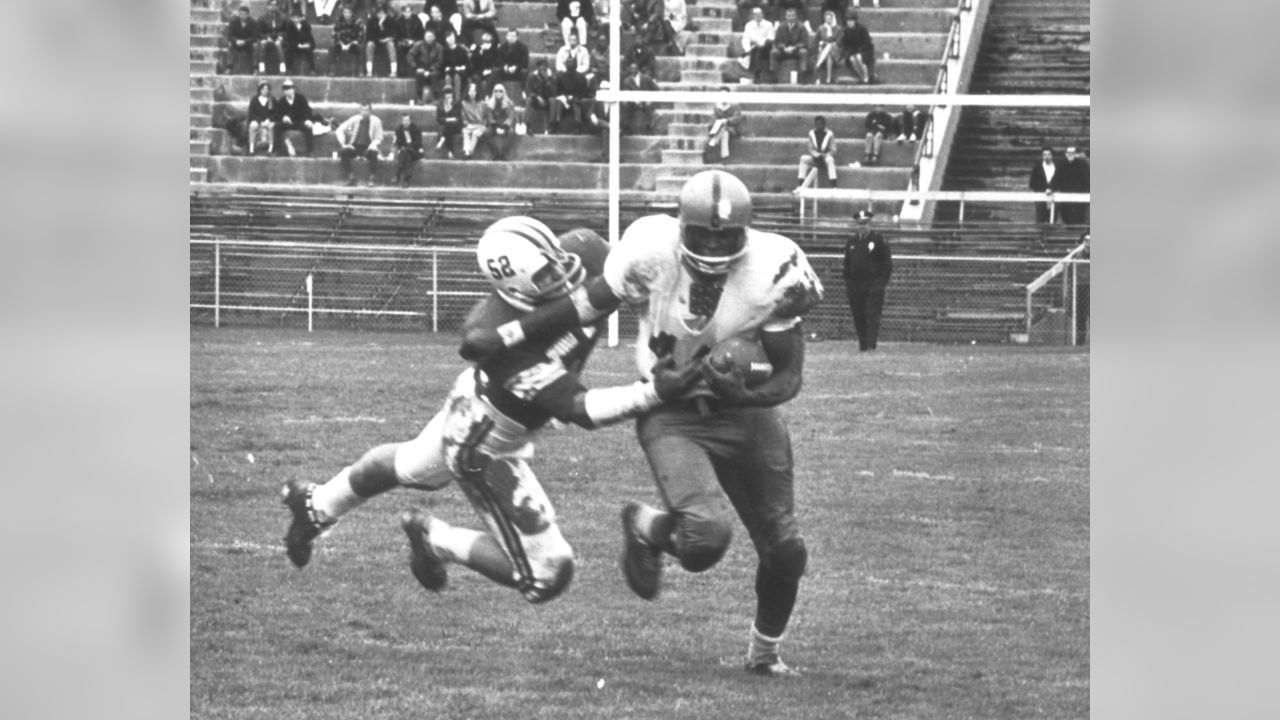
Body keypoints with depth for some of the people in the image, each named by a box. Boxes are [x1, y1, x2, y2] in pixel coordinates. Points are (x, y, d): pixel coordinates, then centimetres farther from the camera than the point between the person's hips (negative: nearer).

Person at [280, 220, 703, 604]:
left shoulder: (580, 253, -28)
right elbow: (579, 411, -40)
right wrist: (654, 393, -50)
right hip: (484, 449, -8)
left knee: (411, 467, 36)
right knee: (545, 577, -4)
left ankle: (316, 506, 61)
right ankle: (436, 541, 16)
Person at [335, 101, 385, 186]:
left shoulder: (376, 121, -2)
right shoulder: (355, 119, 0)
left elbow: (379, 138, 3)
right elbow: (340, 130, 2)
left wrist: (373, 144, -20)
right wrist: (343, 144, -11)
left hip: (368, 148, -2)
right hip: (354, 147, 2)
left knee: (373, 153, -36)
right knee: (342, 152, -28)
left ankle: (371, 178, -21)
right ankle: (351, 176, -17)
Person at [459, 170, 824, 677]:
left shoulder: (772, 273, -20)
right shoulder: (654, 252, -21)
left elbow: (789, 375, -14)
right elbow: (588, 306, -6)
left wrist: (747, 393, -35)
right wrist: (503, 337, -4)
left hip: (745, 412, 3)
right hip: (672, 415, -2)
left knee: (785, 551, 10)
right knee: (704, 537, -28)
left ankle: (765, 651, 40)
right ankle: (645, 529, 9)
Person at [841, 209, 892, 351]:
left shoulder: (878, 239, 2)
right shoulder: (851, 241, 14)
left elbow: (887, 262, 2)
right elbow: (847, 263, 20)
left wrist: (883, 280, -7)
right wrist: (847, 281, 11)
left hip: (873, 285, -4)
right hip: (855, 284, 4)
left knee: (872, 315, -11)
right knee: (858, 317, 4)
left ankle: (871, 343, -14)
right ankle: (862, 344, 10)